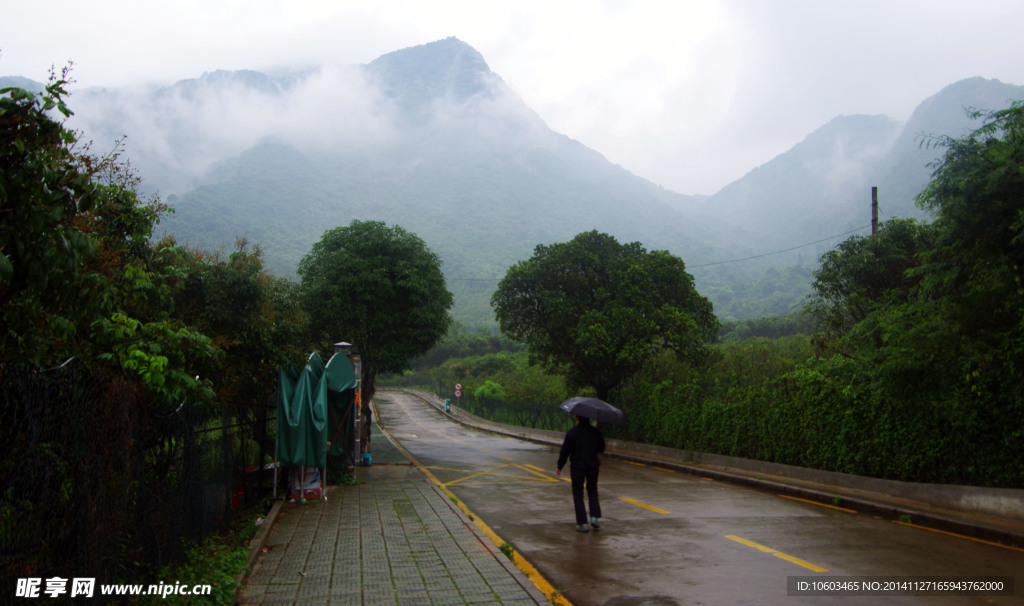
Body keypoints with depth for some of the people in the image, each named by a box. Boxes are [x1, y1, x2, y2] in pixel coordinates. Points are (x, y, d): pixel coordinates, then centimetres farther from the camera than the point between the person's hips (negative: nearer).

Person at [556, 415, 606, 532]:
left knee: (578, 495, 7)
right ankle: (595, 517, 5)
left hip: (577, 468, -3)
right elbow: (601, 448, 9)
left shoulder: (571, 433, -14)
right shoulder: (595, 432, -4)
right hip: (593, 466, 3)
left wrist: (560, 466, 6)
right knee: (592, 491, 20)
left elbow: (564, 452, -8)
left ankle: (582, 523, 3)